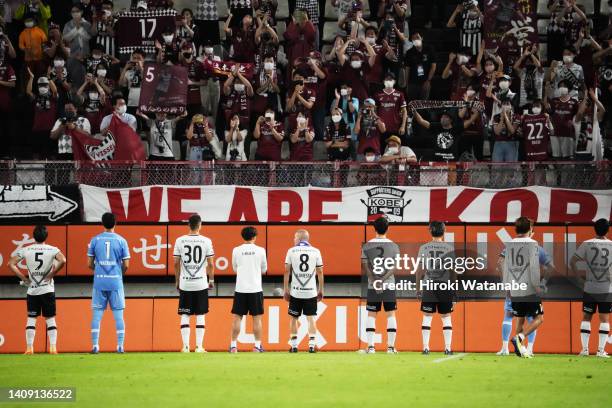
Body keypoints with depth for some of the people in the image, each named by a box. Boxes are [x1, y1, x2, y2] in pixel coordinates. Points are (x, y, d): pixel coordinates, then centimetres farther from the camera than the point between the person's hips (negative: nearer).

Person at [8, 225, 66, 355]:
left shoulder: (26, 250, -1)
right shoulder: (52, 250, -5)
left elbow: (11, 264, -6)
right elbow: (63, 261, -22)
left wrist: (23, 278, 0)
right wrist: (52, 274, -9)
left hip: (32, 290, 1)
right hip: (47, 289, -1)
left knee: (31, 319, 7)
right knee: (50, 318, 6)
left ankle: (29, 347, 0)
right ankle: (53, 347, -4)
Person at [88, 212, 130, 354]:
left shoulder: (95, 240, 0)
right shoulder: (121, 240, -2)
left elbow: (90, 264, 2)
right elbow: (126, 265, -2)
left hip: (99, 281, 1)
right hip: (116, 281, -1)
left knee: (97, 314, 4)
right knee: (118, 314, 4)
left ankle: (95, 345, 0)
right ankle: (120, 346, 2)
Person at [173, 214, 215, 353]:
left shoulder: (180, 241, -2)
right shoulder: (206, 241, -4)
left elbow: (176, 263, 1)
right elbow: (211, 264, -2)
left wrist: (177, 281, 12)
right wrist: (211, 280, 12)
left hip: (185, 284, 1)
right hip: (201, 283, -1)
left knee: (185, 316, 6)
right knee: (200, 316, 5)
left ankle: (185, 346, 1)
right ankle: (199, 346, 2)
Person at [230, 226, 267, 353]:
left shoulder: (236, 250, 1)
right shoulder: (260, 251, -1)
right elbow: (264, 270, 11)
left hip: (240, 289, 1)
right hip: (255, 289, -1)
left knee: (237, 317, 5)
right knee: (257, 318, 5)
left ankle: (233, 345, 3)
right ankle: (257, 345, 4)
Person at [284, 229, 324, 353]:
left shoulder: (291, 251, 0)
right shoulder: (316, 252, 3)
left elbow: (287, 271, -1)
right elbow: (320, 272, 4)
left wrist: (286, 290, 4)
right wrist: (321, 290, 12)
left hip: (295, 291, -1)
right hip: (311, 291, 1)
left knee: (293, 318, 10)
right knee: (311, 318, 5)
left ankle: (294, 345, 10)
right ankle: (312, 345, -3)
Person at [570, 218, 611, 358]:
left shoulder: (586, 244, -4)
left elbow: (572, 262, -4)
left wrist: (577, 273, 10)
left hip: (590, 288, 0)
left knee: (586, 317, 8)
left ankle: (584, 349, 4)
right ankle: (601, 350, -1)